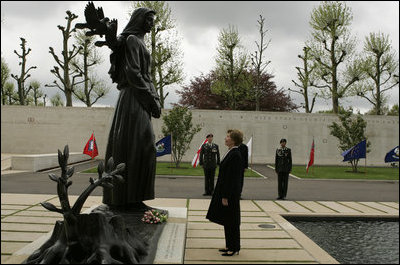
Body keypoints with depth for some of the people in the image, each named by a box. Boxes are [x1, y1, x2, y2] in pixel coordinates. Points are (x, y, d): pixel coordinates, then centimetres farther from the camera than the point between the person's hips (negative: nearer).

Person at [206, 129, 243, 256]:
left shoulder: (235, 155, -19)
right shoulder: (231, 153, 11)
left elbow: (232, 178, -21)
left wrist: (225, 197, -20)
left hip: (230, 194, -10)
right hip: (225, 191, 10)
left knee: (231, 222, 1)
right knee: (227, 221, 17)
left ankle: (234, 248, 13)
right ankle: (230, 246, 28)